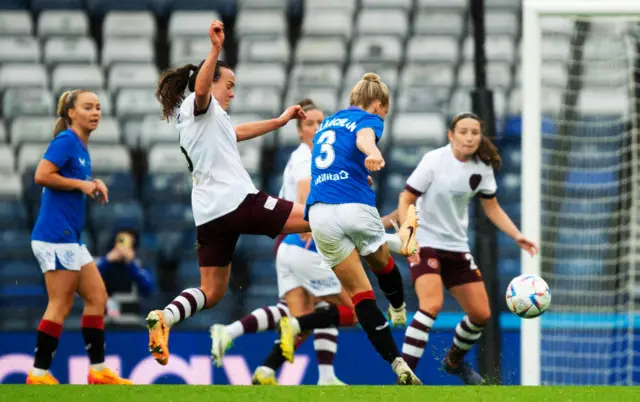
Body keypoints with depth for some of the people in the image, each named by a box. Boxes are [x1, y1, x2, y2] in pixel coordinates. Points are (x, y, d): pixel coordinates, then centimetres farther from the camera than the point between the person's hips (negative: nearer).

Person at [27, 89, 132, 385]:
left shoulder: (81, 147, 17)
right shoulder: (66, 141, -10)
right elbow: (42, 175, -20)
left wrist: (92, 186, 7)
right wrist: (81, 184, -13)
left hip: (70, 238, 10)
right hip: (56, 235, -10)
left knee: (97, 296, 9)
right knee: (60, 305, -8)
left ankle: (98, 371, 10)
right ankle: (39, 373, -4)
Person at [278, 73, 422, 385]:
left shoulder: (327, 123, 27)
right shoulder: (369, 119, 8)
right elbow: (364, 137, -18)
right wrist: (373, 154, -41)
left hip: (319, 212, 5)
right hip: (355, 205, -5)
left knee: (360, 294, 4)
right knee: (383, 265, 29)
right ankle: (400, 313, 51)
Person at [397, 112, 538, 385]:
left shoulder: (482, 167, -1)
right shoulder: (435, 161, -16)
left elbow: (492, 208, 11)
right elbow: (405, 201, -13)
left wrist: (516, 235, -2)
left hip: (456, 247, 6)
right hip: (424, 244, -6)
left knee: (481, 314, 8)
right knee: (432, 304, -29)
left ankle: (454, 360, 37)